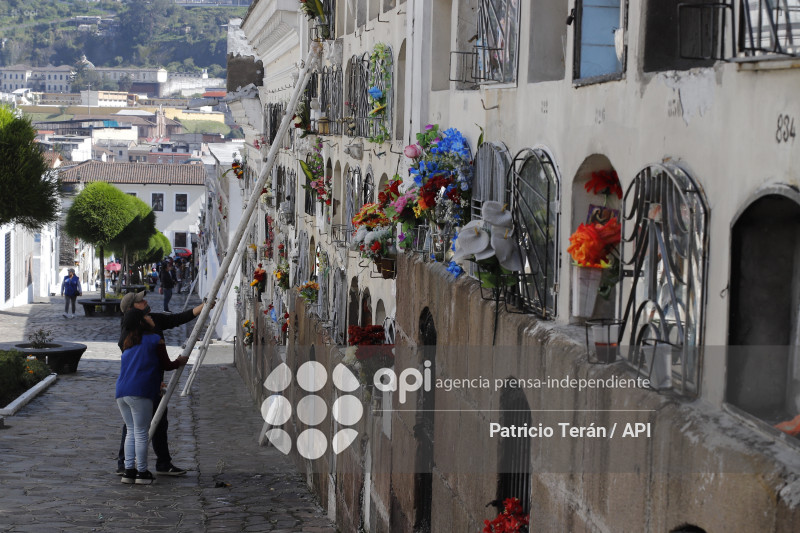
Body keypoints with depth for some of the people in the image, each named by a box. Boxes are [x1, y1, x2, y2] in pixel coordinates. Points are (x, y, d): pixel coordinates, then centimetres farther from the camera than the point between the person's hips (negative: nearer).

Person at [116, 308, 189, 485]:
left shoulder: (128, 342, 20)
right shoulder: (155, 339, 0)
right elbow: (166, 365, 4)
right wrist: (180, 362, 23)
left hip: (121, 391, 7)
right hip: (140, 393, -6)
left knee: (131, 431, 14)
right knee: (141, 433, 0)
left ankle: (128, 470, 12)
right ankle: (142, 473, 4)